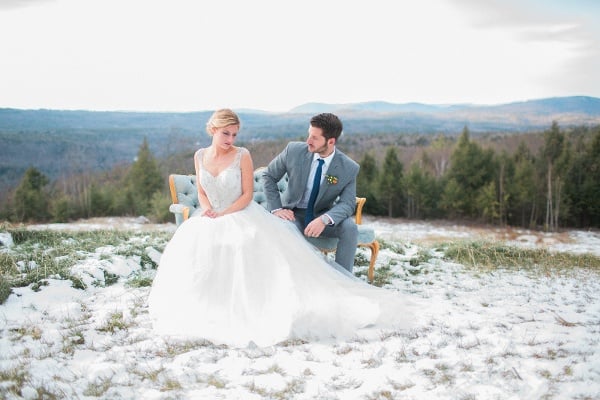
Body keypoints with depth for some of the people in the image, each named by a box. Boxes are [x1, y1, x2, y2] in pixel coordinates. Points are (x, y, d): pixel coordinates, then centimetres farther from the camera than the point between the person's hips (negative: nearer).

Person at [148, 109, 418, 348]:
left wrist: (222, 214, -18)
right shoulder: (200, 156, 6)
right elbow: (202, 193, 15)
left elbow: (247, 195, -8)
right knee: (195, 247, -24)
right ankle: (209, 306, -8)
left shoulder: (242, 155, -7)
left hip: (242, 217, -4)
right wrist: (208, 210, -7)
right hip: (212, 218, 4)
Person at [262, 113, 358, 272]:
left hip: (323, 216, 0)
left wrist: (324, 219, -35)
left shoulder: (349, 168, -13)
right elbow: (268, 176, 0)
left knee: (350, 227, -29)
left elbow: (347, 203, -15)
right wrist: (276, 208, -12)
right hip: (293, 214, 0)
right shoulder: (294, 150, -11)